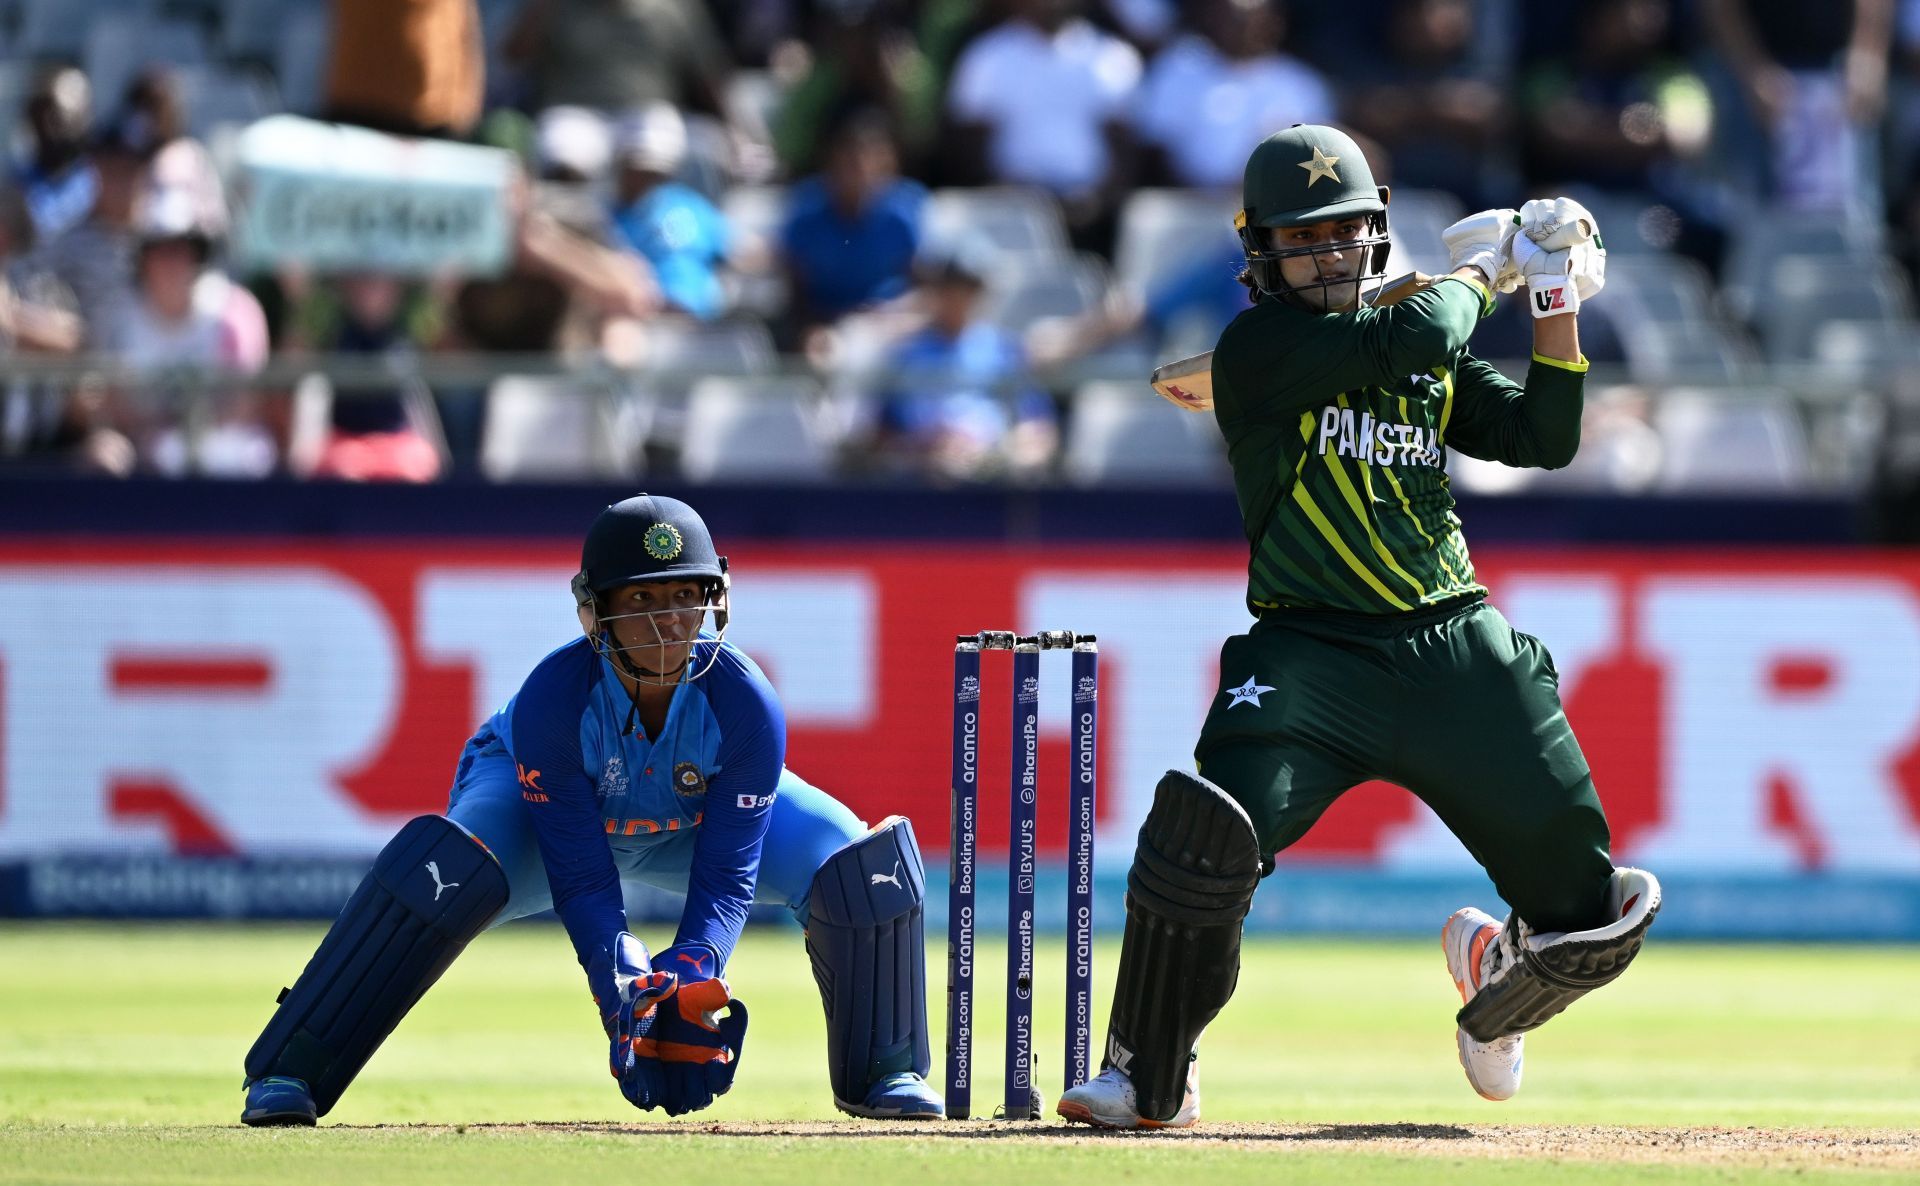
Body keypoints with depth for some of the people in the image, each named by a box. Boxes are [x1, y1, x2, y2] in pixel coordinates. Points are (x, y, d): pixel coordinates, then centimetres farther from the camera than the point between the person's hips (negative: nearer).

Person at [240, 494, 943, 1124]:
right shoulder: (551, 701, -37)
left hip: (691, 824, 3)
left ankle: (880, 1072, 5)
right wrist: (624, 997, -48)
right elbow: (581, 880, -34)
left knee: (858, 862, -19)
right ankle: (287, 1076, -29)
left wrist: (688, 987, -46)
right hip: (540, 807, -3)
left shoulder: (745, 704, -32)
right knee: (442, 870, -35)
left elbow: (727, 875, -29)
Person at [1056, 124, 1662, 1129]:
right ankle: (1146, 1078, -8)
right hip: (1310, 658, -4)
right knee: (1204, 838, -28)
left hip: (1456, 650, 4)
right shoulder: (1259, 349, -4)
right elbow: (1412, 338, -15)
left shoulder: (1434, 363, 16)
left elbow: (1544, 438, 11)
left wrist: (1555, 304, 2)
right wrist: (1474, 266, 3)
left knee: (1588, 912, 1)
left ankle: (1494, 970, 39)